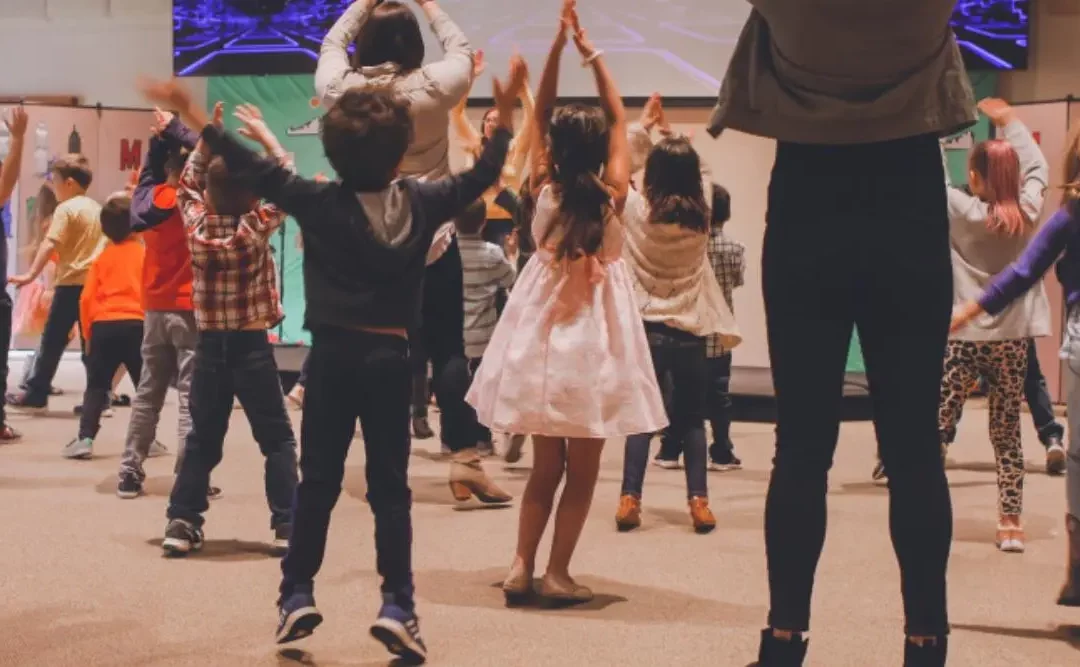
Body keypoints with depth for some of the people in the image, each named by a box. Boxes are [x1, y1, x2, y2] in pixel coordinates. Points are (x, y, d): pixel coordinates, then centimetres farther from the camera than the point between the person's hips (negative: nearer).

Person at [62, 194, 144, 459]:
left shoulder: (102, 257, 8)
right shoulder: (145, 254, 2)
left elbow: (87, 299, 4)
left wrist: (88, 332, 15)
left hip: (103, 327, 2)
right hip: (136, 326, -1)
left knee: (96, 386, 7)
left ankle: (85, 439, -4)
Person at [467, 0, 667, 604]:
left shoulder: (545, 190, -4)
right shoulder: (613, 193, -9)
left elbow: (542, 115, 3)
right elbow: (618, 116, 0)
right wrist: (591, 52, 3)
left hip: (545, 332, 3)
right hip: (593, 334, -3)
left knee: (546, 464, 12)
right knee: (582, 469, 4)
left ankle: (523, 567, 7)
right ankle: (557, 572, 5)